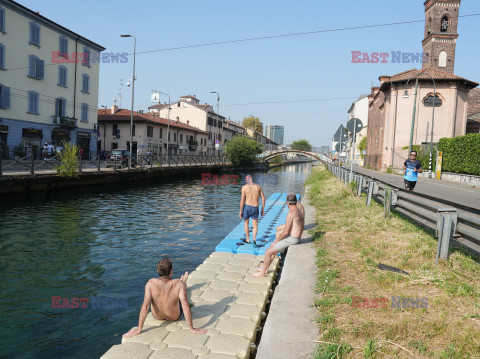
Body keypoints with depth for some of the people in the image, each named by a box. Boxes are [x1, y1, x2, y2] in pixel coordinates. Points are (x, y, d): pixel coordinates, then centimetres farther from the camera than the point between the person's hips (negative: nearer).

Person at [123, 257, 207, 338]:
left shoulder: (151, 283, -31)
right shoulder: (179, 284, -33)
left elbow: (145, 307, -33)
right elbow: (186, 306, -37)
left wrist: (139, 329, -25)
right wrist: (192, 329, -29)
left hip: (157, 316, 2)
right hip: (176, 316, -1)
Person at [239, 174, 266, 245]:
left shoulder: (244, 187, -6)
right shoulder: (258, 186, 3)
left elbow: (242, 200, -11)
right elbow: (263, 198, 5)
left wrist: (240, 211, -5)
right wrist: (263, 209, 13)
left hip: (247, 206, -1)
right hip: (255, 208, 1)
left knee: (246, 223, 21)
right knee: (255, 225, 12)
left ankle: (247, 239, 30)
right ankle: (254, 238, -11)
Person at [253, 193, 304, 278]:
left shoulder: (291, 213, -23)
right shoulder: (300, 207, 3)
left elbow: (285, 232, -21)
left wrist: (275, 242, -10)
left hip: (291, 239, -10)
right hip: (296, 237, 10)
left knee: (268, 252, -5)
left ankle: (262, 272, 11)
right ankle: (265, 268, 28)